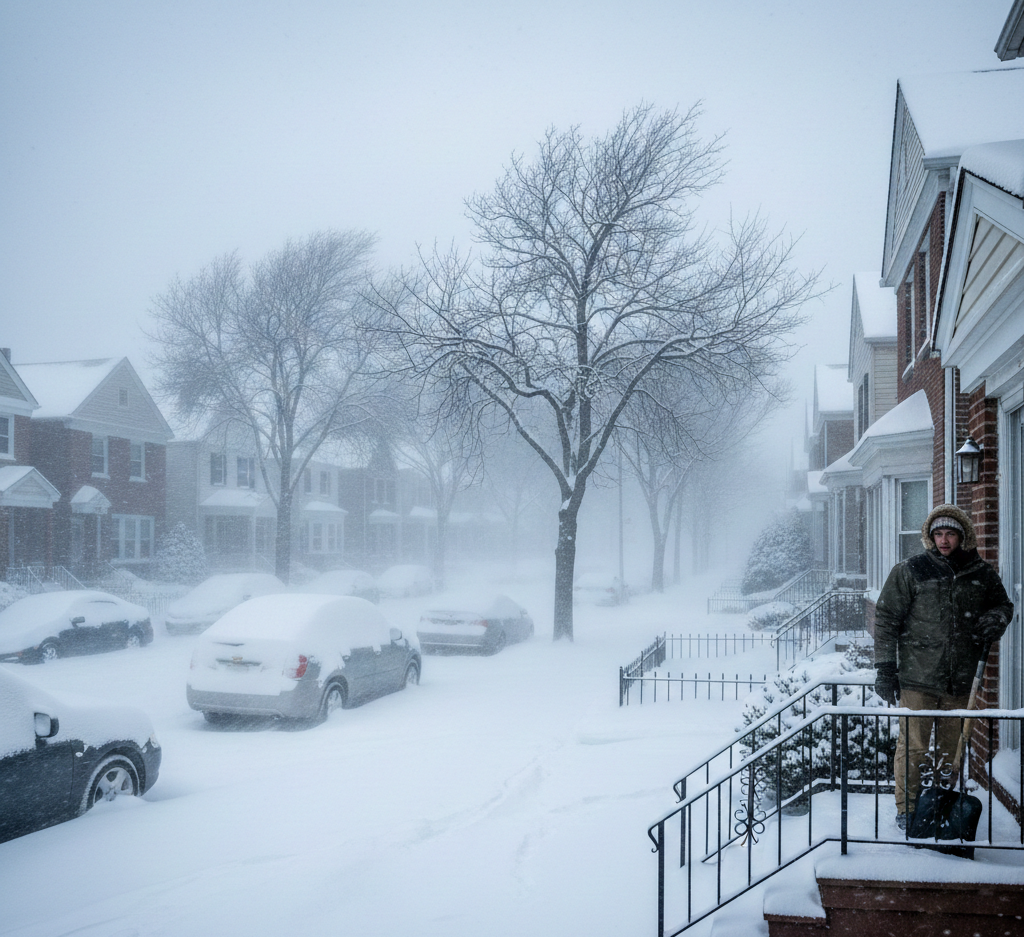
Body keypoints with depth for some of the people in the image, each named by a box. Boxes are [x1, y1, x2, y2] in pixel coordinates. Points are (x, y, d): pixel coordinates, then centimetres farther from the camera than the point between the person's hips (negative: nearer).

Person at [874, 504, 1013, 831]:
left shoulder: (982, 575, 5)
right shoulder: (910, 572, -3)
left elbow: (1003, 604, 22)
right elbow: (886, 619, -2)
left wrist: (995, 620, -4)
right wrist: (885, 668, -6)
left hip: (960, 681, 3)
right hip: (917, 678, -3)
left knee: (951, 746, 14)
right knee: (913, 746, 0)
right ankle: (906, 809, 12)